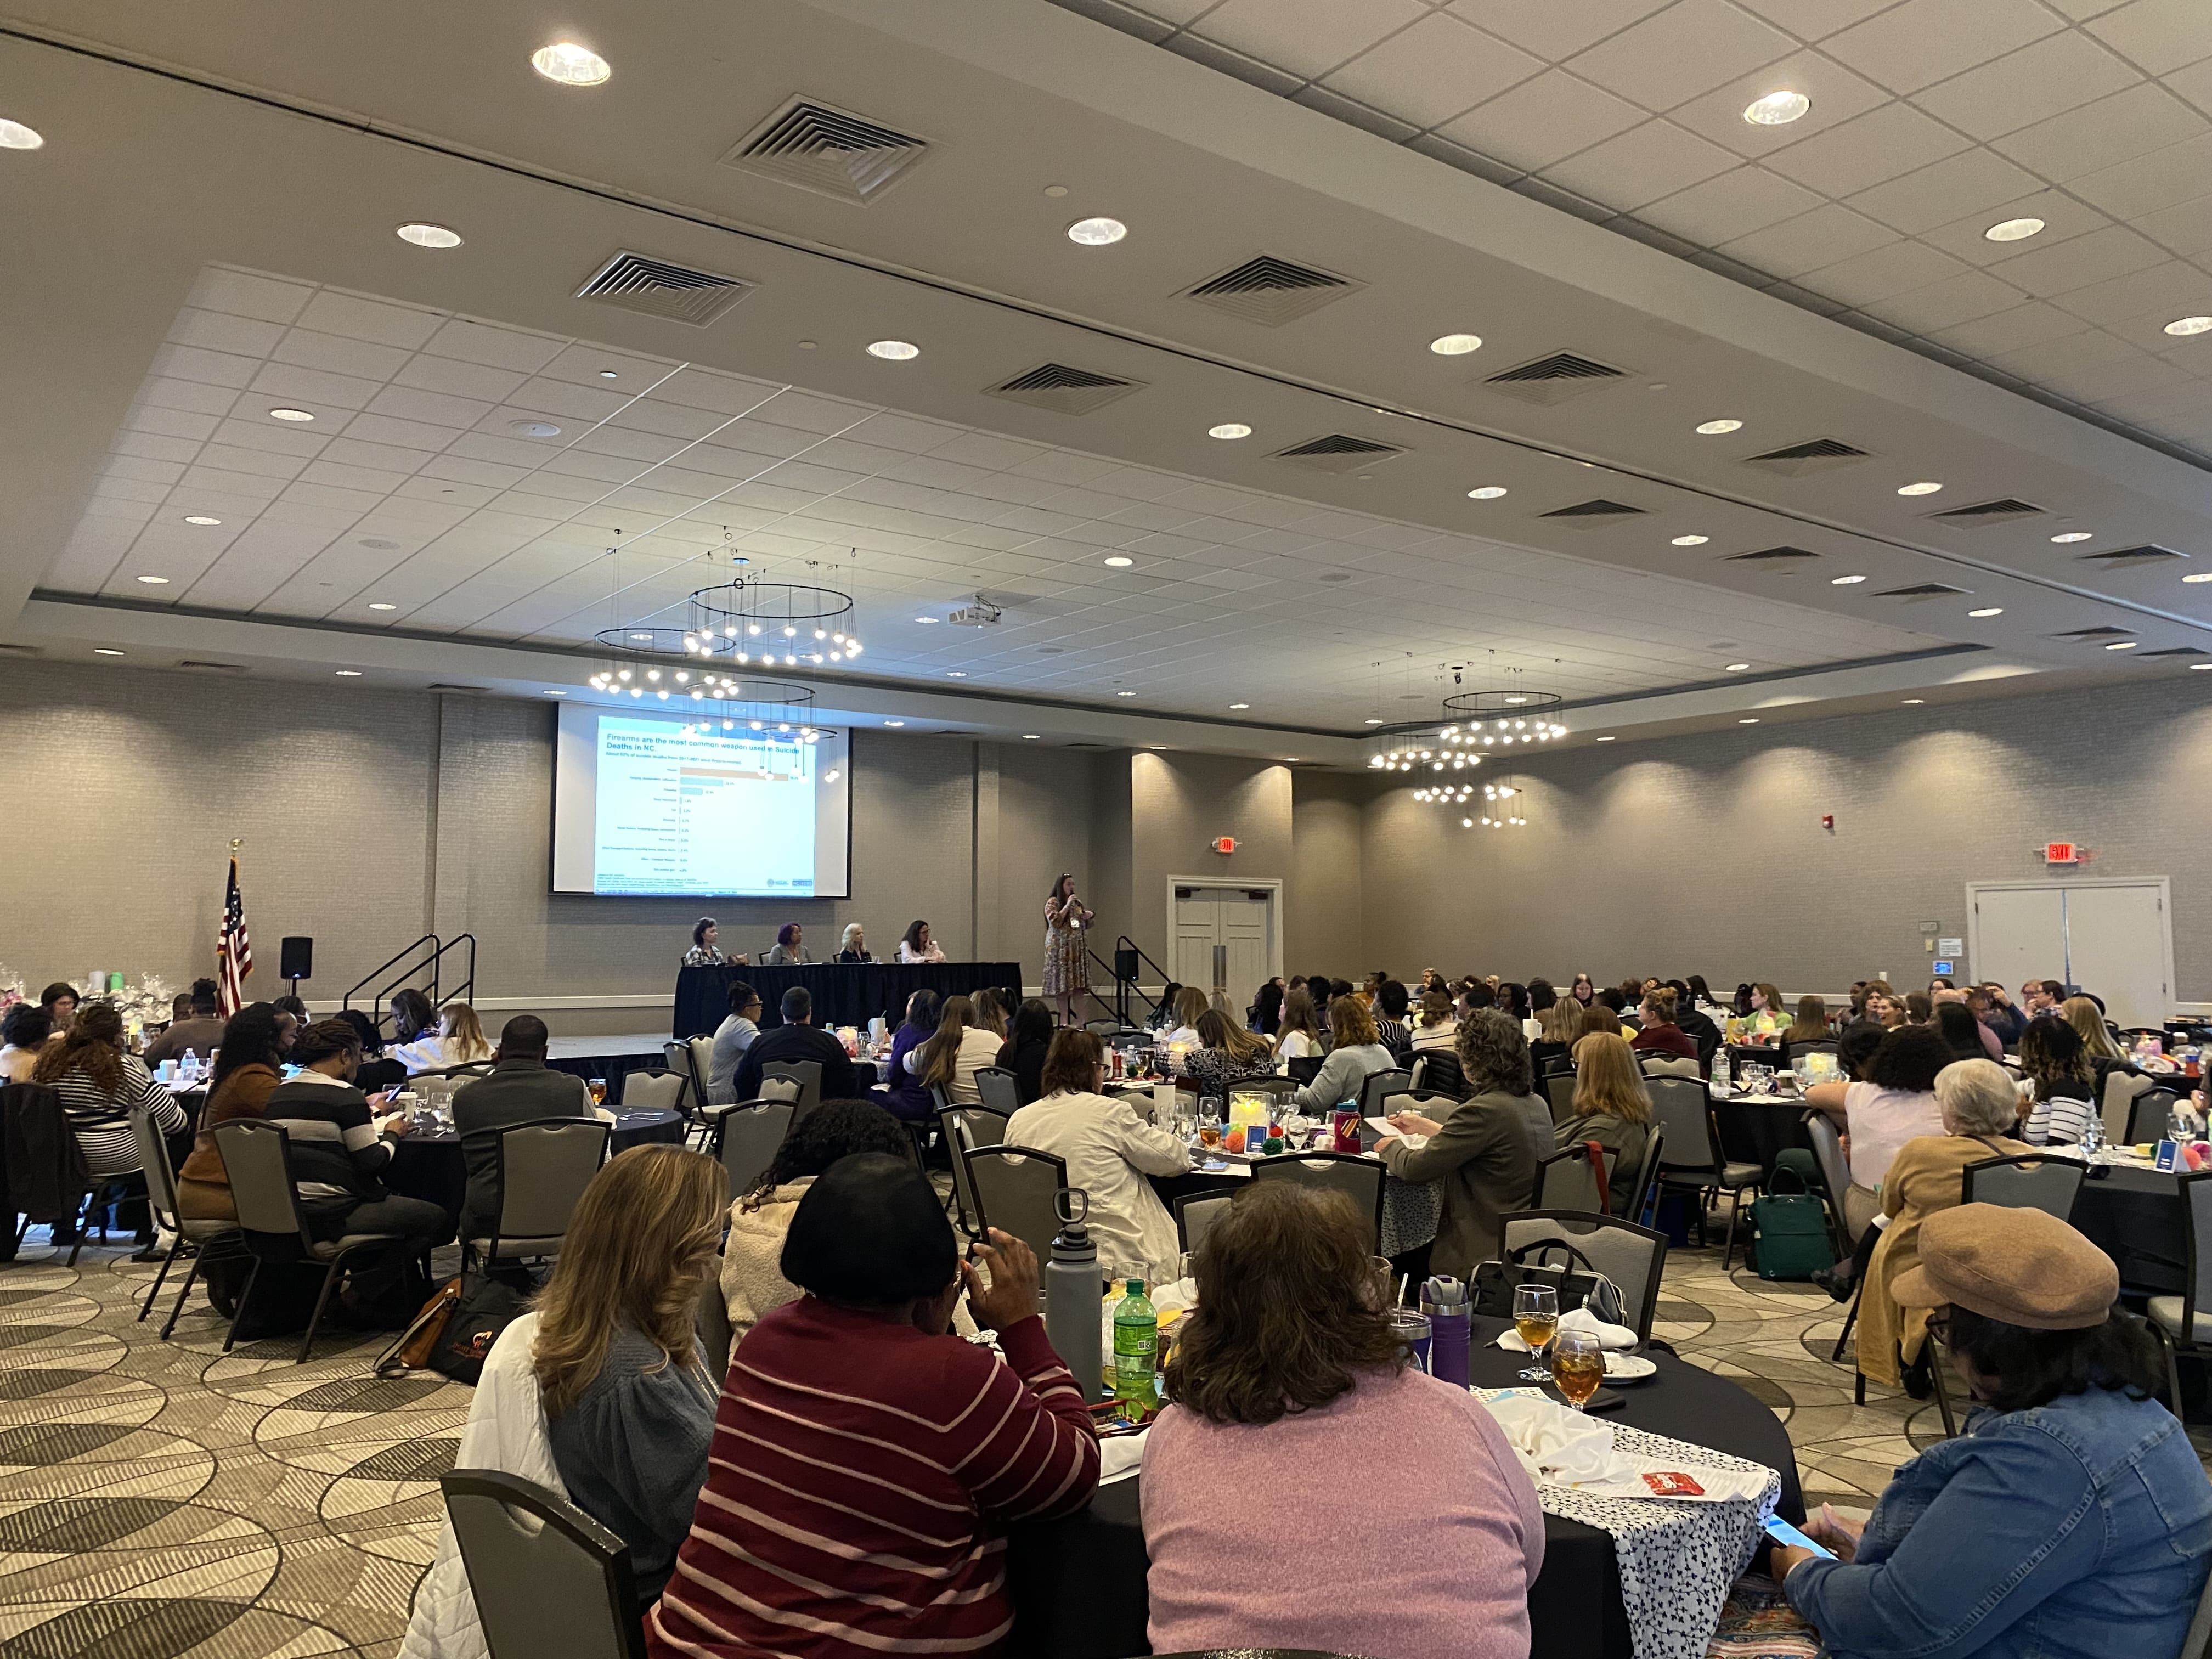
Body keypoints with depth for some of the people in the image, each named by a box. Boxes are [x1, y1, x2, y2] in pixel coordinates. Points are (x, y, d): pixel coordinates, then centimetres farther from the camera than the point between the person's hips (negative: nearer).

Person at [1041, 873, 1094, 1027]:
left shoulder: (1078, 903, 18)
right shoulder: (1053, 902, -2)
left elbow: (1085, 925, 25)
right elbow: (1055, 922, -17)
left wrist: (1089, 917, 3)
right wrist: (1067, 905, -16)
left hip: (1078, 947, 6)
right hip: (1060, 947, -6)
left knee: (1077, 985, 1)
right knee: (1062, 983, -7)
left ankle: (1074, 1018, 4)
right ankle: (1064, 1019, -5)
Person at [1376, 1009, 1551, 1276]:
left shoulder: (1483, 1110, -23)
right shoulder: (1537, 1105, 5)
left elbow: (1414, 1167, -18)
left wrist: (1391, 1147, 4)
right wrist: (1424, 1126, 27)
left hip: (1488, 1253, -8)